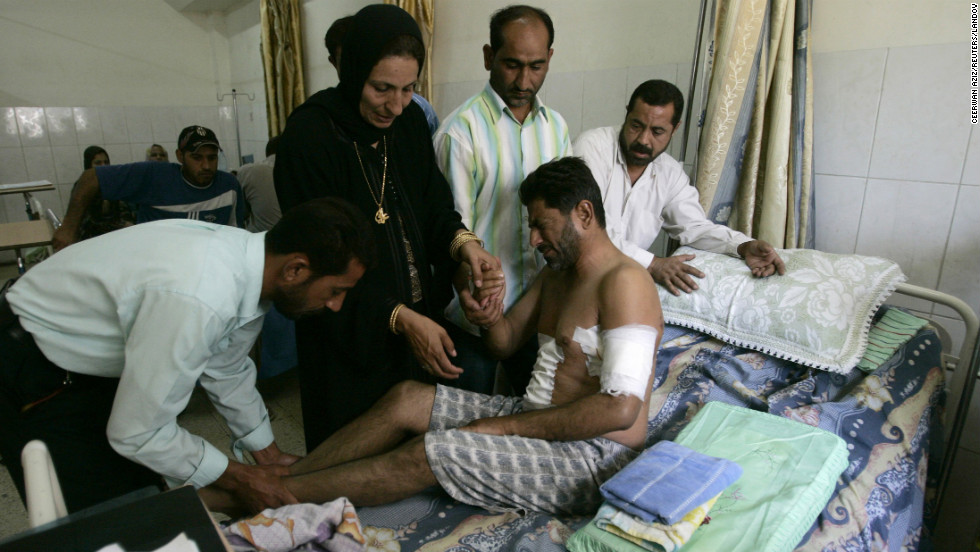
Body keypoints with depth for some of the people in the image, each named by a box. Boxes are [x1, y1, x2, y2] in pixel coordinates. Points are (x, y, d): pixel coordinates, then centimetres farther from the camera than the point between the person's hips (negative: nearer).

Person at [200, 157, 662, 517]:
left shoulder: (623, 282, -17)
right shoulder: (555, 273, 13)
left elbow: (621, 408, -26)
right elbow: (504, 343, 17)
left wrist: (504, 424, -21)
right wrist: (491, 309, -9)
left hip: (593, 459, -8)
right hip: (533, 419, 8)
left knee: (428, 453, -21)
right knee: (407, 397, -8)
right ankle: (279, 479, -1)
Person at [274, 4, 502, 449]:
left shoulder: (411, 120, 1)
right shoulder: (310, 134, -17)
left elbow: (434, 206, 3)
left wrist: (463, 244, -20)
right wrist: (400, 319, -25)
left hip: (416, 319, 6)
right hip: (347, 332, -5)